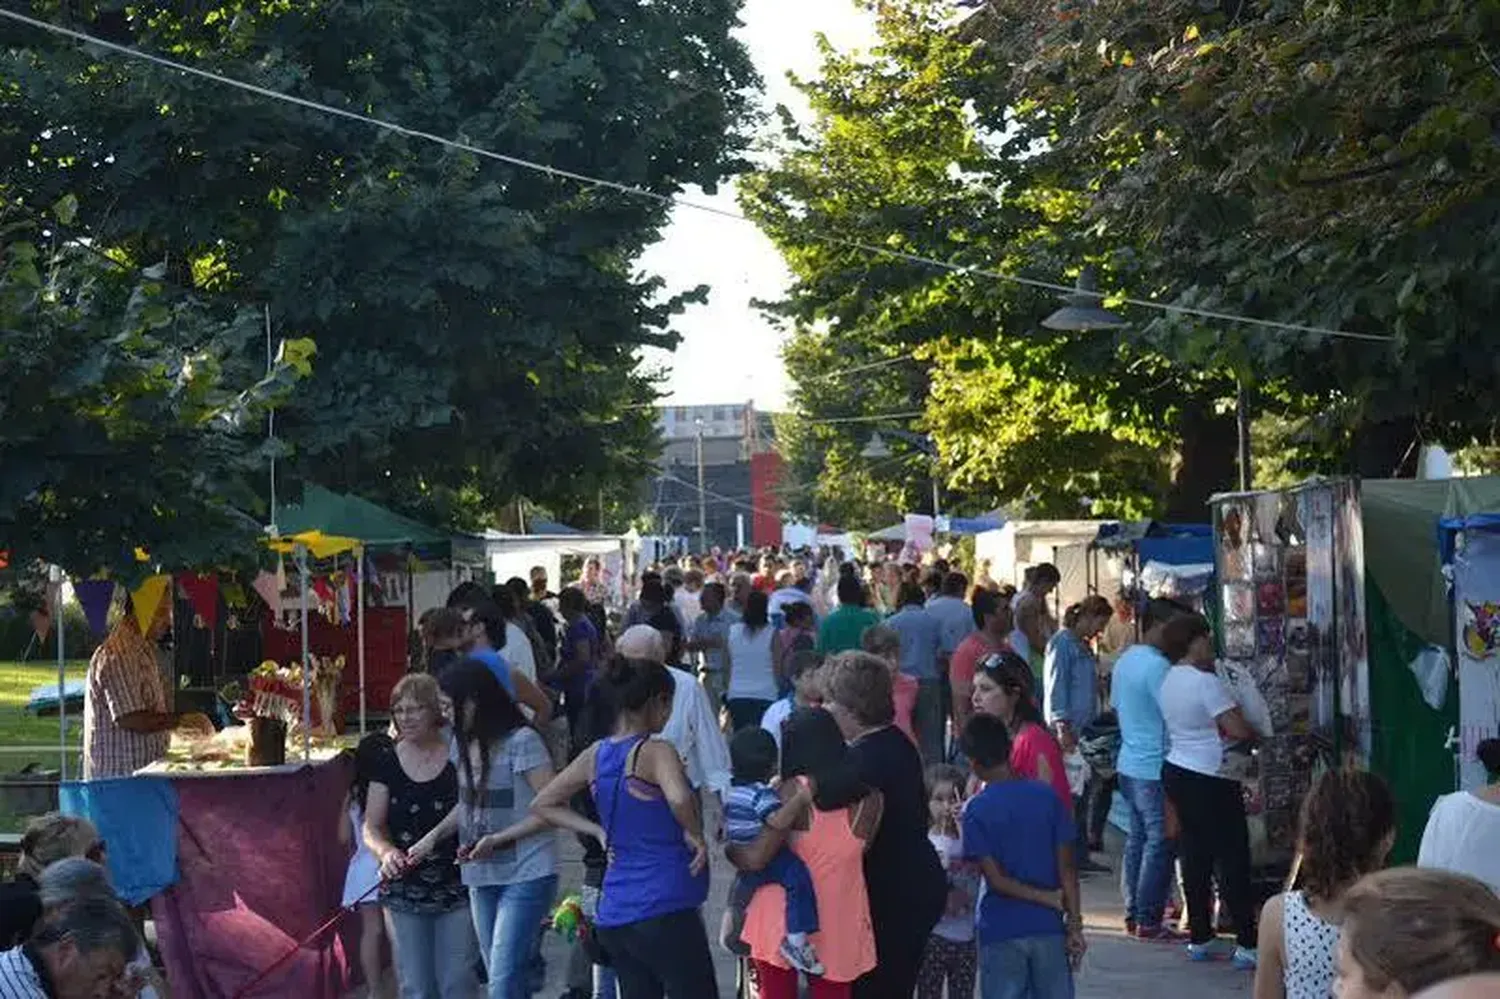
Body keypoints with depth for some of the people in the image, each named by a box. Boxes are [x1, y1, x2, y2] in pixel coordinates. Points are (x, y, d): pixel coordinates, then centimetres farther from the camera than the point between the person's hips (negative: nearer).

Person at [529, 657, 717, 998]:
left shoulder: (595, 755, 9)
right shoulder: (656, 752, -12)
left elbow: (543, 804, 19)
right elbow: (679, 799, -33)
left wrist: (599, 831, 12)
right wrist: (694, 834, -14)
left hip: (614, 917, 7)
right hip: (665, 911, -7)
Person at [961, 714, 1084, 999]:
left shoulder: (976, 811, -9)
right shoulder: (1047, 796, -2)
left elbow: (995, 879, -13)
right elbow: (1066, 867, -3)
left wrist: (1048, 899, -6)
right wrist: (1075, 923, 0)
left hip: (1000, 932, -2)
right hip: (1048, 927, 2)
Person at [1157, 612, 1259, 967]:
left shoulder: (1168, 681, 9)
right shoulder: (1205, 682, -17)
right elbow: (1237, 730, -20)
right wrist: (1256, 734, -2)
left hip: (1176, 772, 8)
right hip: (1210, 781, -8)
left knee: (1194, 855, 13)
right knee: (1232, 860, -4)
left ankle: (1200, 938, 17)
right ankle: (1247, 944, -3)